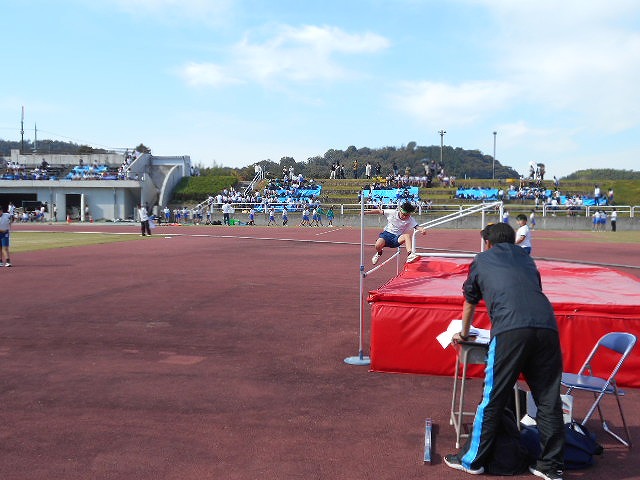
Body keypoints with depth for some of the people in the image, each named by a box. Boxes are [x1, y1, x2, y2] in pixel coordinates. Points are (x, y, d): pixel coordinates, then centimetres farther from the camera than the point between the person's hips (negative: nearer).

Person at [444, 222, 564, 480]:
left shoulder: (482, 260, 24)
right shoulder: (525, 258, 32)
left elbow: (469, 302, 35)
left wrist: (464, 333, 51)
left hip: (510, 330, -4)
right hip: (547, 326, 4)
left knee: (493, 398, 3)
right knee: (549, 399, 11)